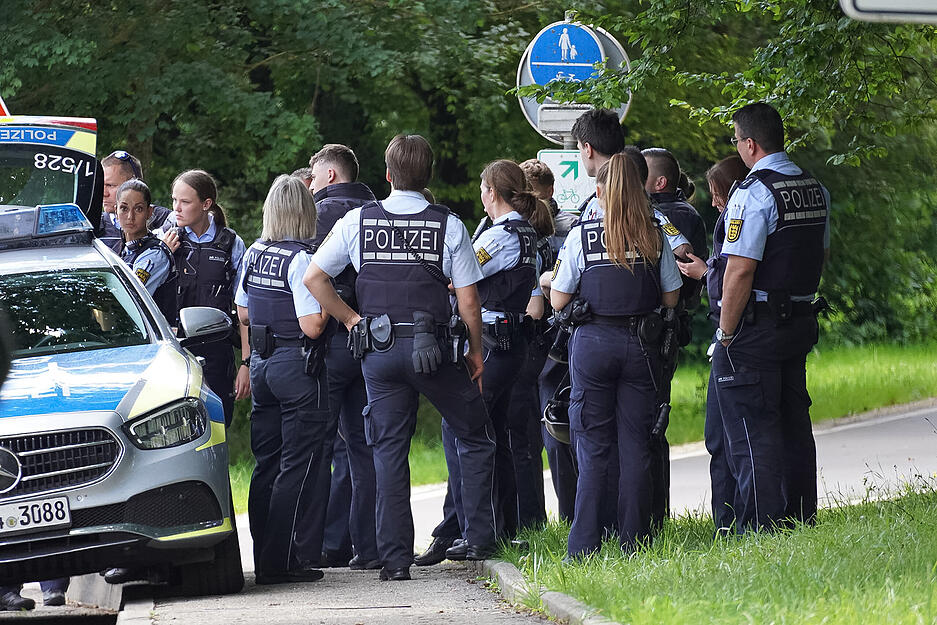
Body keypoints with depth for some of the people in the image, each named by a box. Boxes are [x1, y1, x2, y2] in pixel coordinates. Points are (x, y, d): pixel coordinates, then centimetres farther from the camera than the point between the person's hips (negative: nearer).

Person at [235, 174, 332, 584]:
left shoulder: (253, 254, 5)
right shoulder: (301, 259, -17)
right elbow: (312, 327, -20)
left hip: (262, 362, 7)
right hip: (298, 366, -7)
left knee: (267, 463, 13)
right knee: (298, 465, -3)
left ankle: (264, 557, 16)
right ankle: (280, 561, -6)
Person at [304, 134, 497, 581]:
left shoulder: (358, 222, 3)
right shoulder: (448, 226, -3)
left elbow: (314, 279, 1)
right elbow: (468, 300, -2)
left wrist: (350, 319, 9)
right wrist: (474, 351, 10)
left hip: (378, 350, 2)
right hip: (433, 349, -2)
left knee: (389, 452, 6)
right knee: (474, 438, 14)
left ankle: (394, 558, 2)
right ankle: (479, 539, 9)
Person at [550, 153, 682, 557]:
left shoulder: (582, 236, -5)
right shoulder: (654, 237, 0)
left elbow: (558, 301, -3)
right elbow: (671, 299, 5)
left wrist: (551, 278, 19)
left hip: (593, 342, -1)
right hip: (640, 342, 1)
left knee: (592, 448, 3)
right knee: (636, 445, 6)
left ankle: (584, 545, 0)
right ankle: (634, 542, 5)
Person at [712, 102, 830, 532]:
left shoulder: (753, 193, -17)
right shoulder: (816, 189, 10)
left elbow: (740, 270, -21)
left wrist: (726, 334, -14)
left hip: (755, 328, -8)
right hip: (800, 321, 8)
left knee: (752, 432, -5)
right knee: (793, 427, 15)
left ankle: (760, 530, -7)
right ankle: (801, 518, 19)